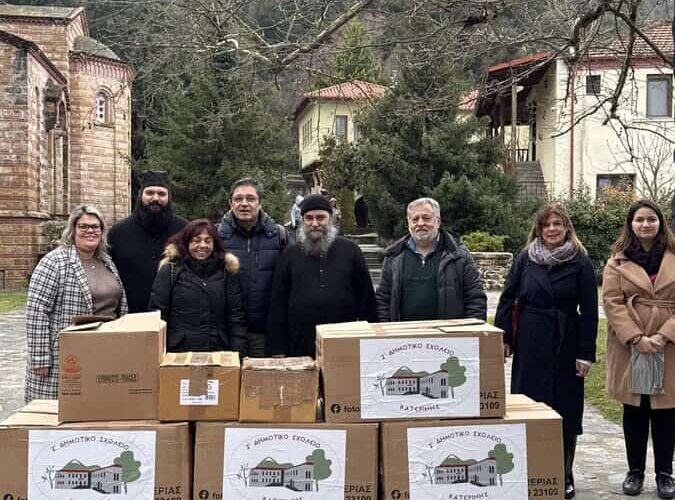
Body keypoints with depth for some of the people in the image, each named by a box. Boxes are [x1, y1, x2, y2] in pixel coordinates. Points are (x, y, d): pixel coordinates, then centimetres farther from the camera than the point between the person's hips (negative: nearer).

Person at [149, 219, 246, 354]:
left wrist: (238, 354, -3)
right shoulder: (169, 271, 2)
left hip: (218, 353, 2)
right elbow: (157, 314, -1)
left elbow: (235, 316, 5)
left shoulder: (225, 272, 7)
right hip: (179, 353, -2)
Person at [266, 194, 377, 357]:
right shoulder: (290, 254, 9)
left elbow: (366, 297, 7)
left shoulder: (350, 250, 6)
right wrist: (277, 349, 2)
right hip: (300, 350, 0)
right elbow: (278, 304, 7)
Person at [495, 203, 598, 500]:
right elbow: (508, 299, 5)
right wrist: (503, 337, -2)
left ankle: (564, 475, 19)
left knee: (565, 412, 5)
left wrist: (586, 353, -6)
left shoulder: (580, 262, -2)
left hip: (565, 346, -1)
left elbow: (589, 311, -3)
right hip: (529, 345, 2)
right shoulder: (525, 259, 3)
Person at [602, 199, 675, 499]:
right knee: (634, 411, 8)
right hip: (629, 348, 0)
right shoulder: (618, 261, 4)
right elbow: (612, 303, -4)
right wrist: (636, 338, -14)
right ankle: (635, 471, 20)